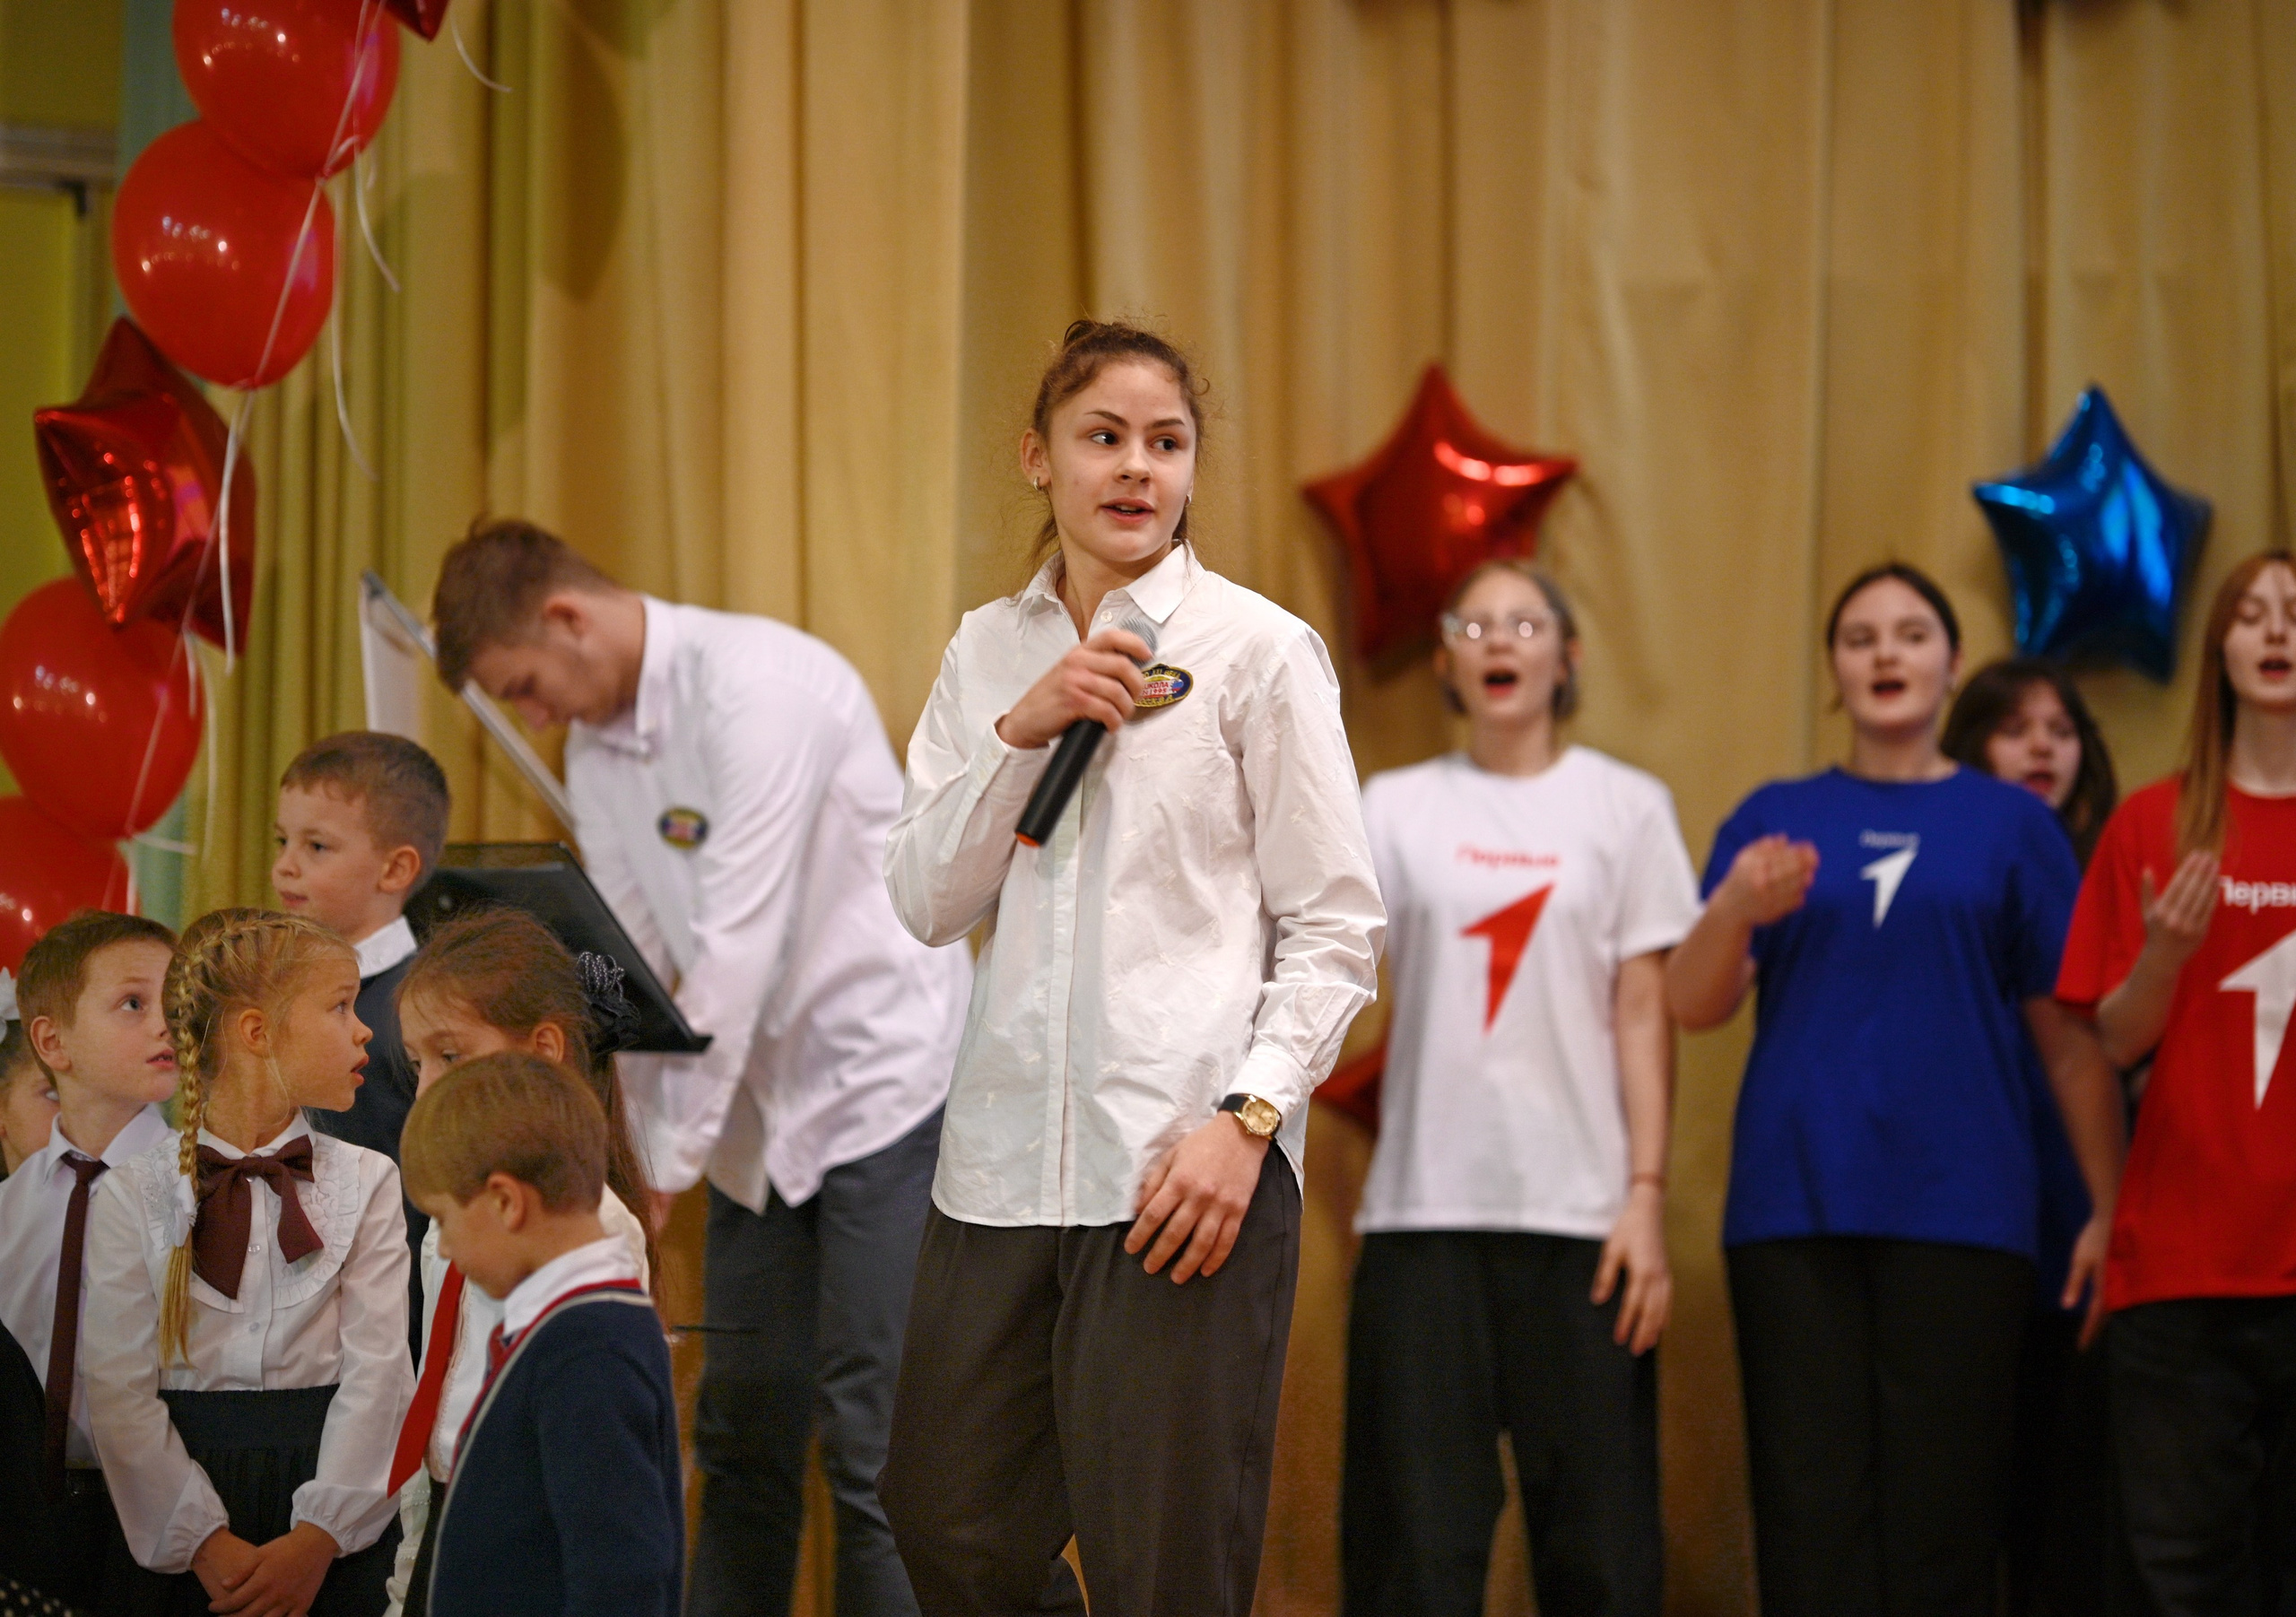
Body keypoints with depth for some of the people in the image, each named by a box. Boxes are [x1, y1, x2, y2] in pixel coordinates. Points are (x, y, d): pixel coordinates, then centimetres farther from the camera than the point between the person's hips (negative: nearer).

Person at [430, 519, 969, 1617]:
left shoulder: (755, 685, -19)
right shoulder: (595, 745, 8)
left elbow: (739, 947, -22)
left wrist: (668, 1159, -19)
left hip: (887, 1083, -8)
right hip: (764, 1109, 8)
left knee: (874, 1447, -10)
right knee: (742, 1436, 9)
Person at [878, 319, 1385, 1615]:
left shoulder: (1259, 651, 0)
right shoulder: (988, 653, 14)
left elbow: (1338, 930, -3)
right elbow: (927, 902, 7)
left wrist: (1246, 1118, -15)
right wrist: (1022, 731, -6)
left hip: (1188, 1165, -5)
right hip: (1004, 1157, 5)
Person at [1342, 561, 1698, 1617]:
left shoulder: (1625, 806, 7)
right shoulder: (1397, 807, 10)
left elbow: (1645, 1014, 4)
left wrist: (1648, 1197, -3)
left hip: (1580, 1211, -1)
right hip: (1425, 1207, 1)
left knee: (1596, 1529, -2)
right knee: (1416, 1532, -3)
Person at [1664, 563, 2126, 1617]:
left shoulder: (2008, 823, 10)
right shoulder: (1776, 817, 12)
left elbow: (2071, 1037, 8)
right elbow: (1692, 1006, 3)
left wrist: (2111, 1210, 2)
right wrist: (1737, 910, -18)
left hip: (1960, 1212, -1)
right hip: (1795, 1209, 1)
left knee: (1941, 1512, -5)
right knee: (1812, 1510, -4)